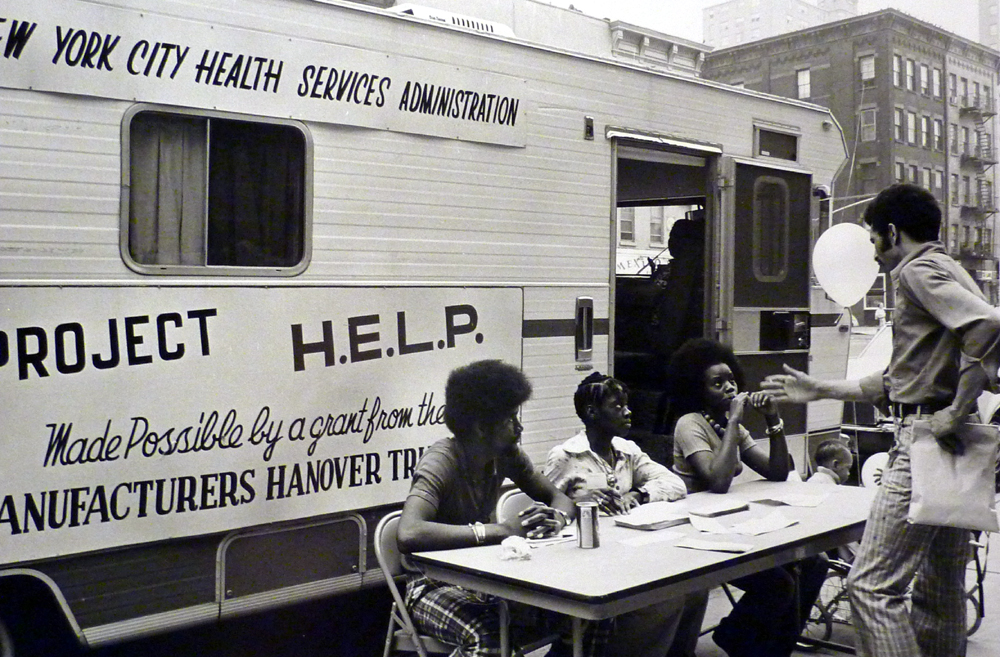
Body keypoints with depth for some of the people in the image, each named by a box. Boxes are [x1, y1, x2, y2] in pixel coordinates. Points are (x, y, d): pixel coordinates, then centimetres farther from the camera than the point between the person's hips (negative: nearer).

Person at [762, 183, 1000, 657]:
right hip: (949, 450, 11)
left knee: (873, 584, -11)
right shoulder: (947, 272, 23)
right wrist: (820, 390, 26)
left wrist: (956, 412, -23)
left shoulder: (918, 270, -8)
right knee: (941, 590, 16)